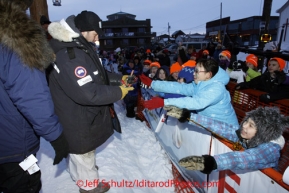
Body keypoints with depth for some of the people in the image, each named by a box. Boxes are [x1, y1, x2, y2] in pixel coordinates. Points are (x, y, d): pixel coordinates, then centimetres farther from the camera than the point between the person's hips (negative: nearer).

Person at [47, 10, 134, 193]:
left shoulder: (80, 47, 4)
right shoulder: (68, 57, -31)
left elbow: (99, 74, 12)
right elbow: (87, 93, -35)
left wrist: (120, 78, -1)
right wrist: (118, 92, -25)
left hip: (84, 114, 10)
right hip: (78, 119, -10)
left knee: (81, 150, 31)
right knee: (84, 152, 15)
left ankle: (80, 175, 58)